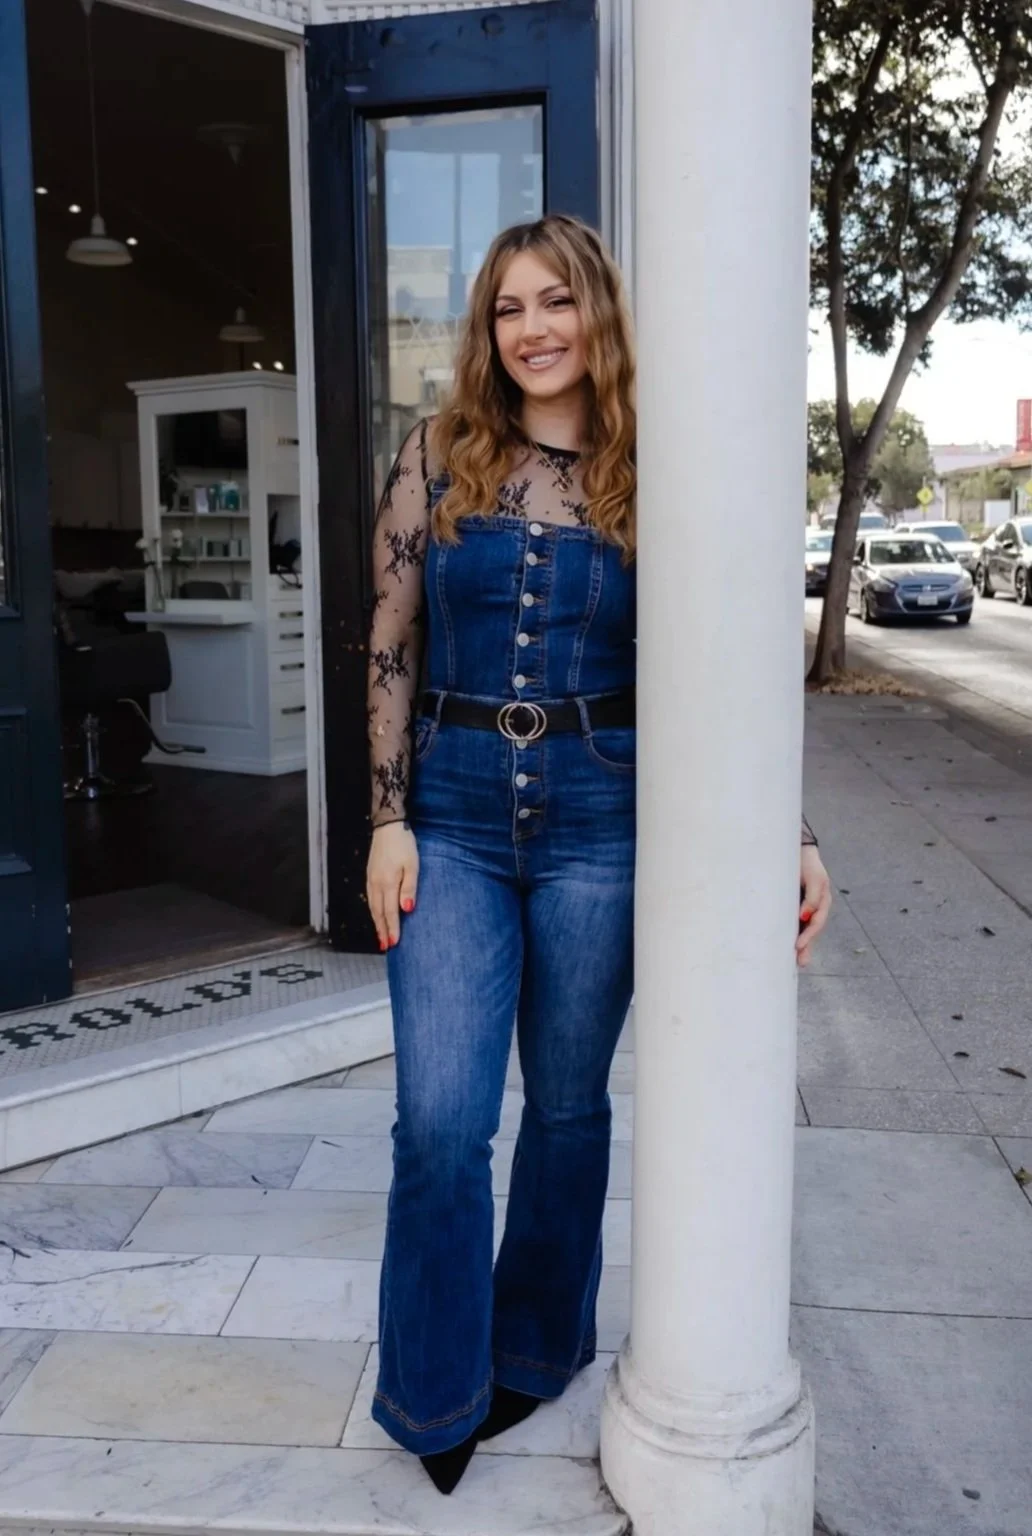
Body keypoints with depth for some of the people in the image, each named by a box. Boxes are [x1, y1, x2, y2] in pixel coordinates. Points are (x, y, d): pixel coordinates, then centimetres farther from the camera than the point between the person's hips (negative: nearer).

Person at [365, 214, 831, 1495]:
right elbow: (391, 650, 3)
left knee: (568, 1103, 12)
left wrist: (791, 836, -5)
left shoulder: (644, 479, 2)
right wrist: (389, 822, -4)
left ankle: (537, 1349, 35)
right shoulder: (439, 456, 3)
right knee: (442, 1120, -2)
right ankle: (437, 1394, 21)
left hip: (598, 823, 0)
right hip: (454, 820, 0)